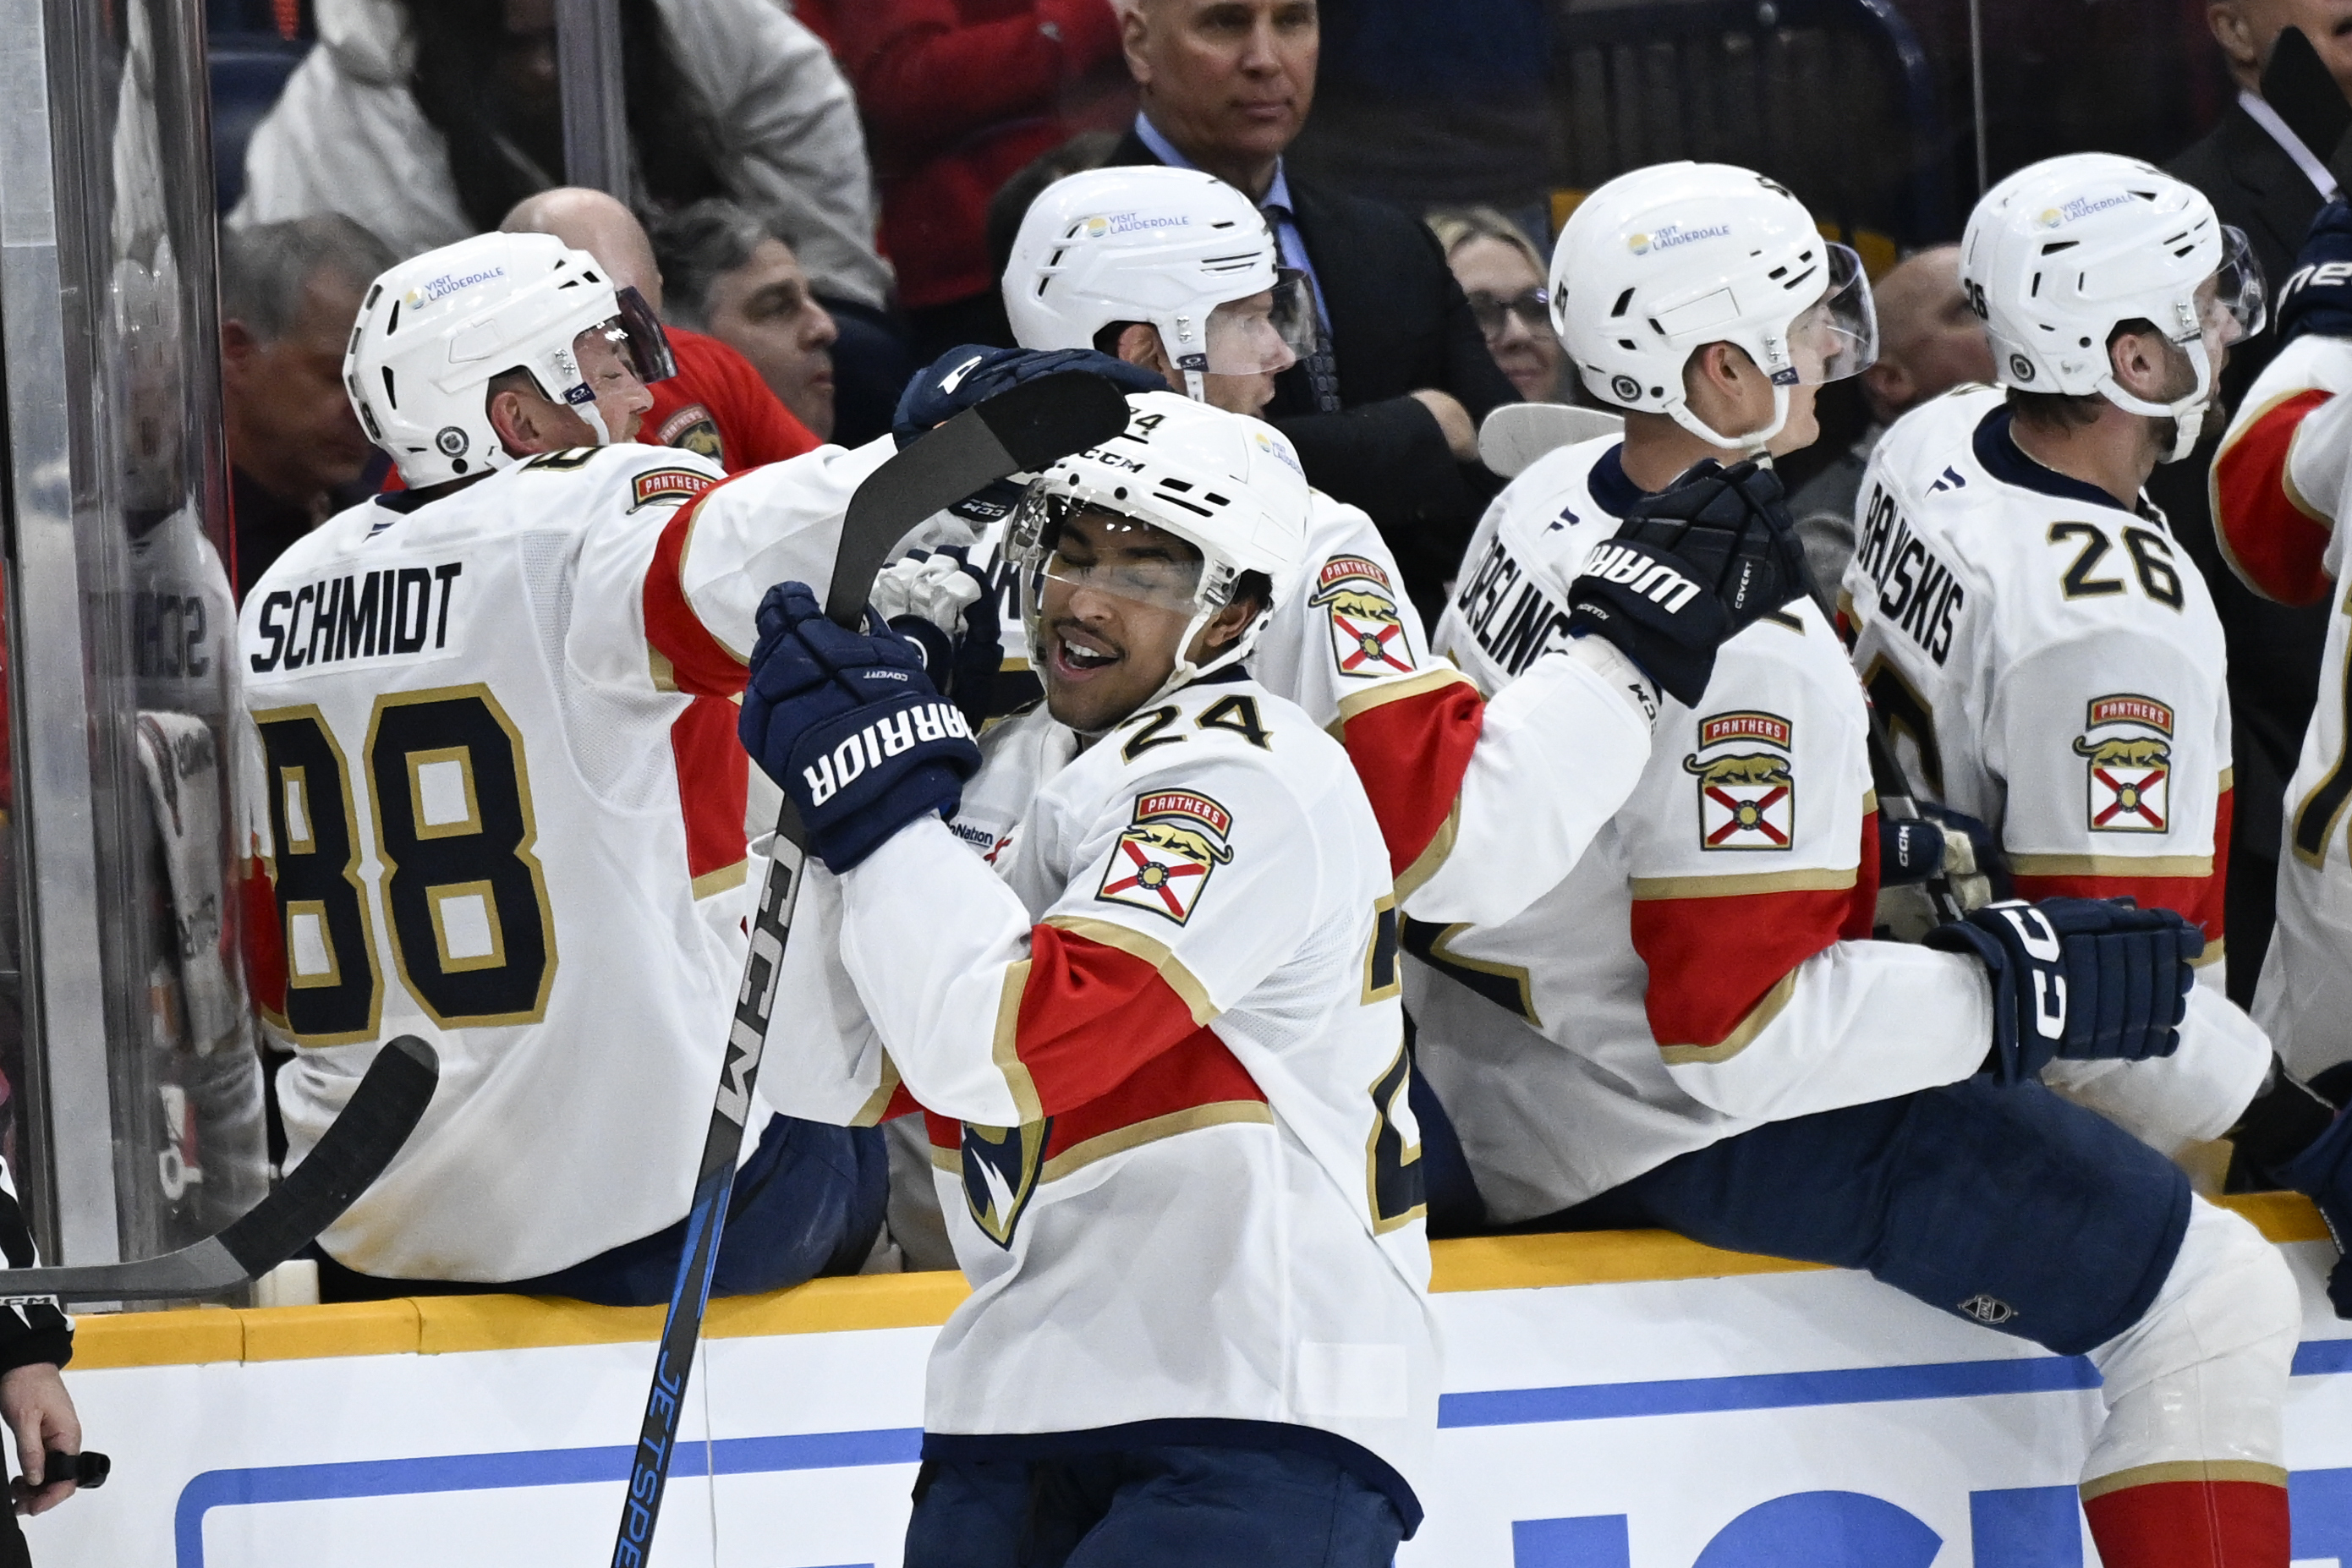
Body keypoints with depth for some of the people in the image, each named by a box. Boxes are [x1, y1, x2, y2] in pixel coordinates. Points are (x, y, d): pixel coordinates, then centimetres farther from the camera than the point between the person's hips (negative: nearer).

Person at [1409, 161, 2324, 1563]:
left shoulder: (1547, 505, 1)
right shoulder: (1746, 655, -29)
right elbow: (1738, 1031, -29)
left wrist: (1877, 839, 13)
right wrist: (2032, 984, -22)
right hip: (1700, 1134, -10)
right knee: (2221, 1306, -10)